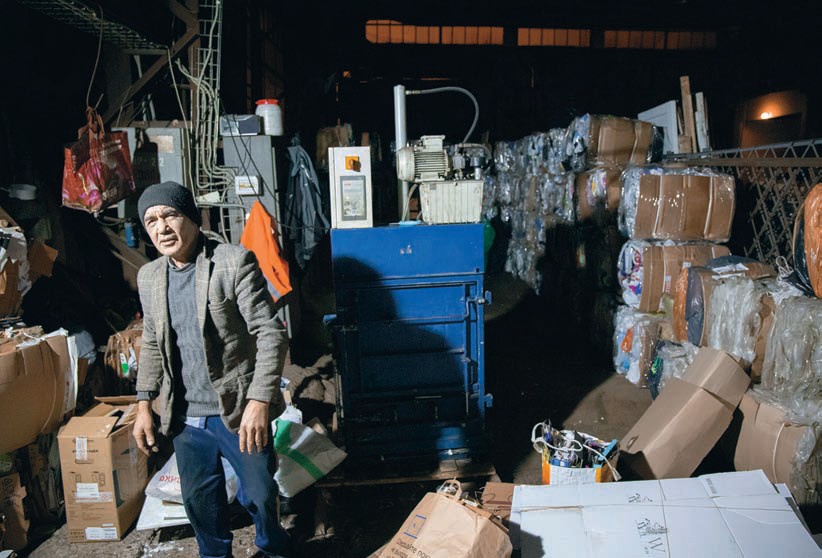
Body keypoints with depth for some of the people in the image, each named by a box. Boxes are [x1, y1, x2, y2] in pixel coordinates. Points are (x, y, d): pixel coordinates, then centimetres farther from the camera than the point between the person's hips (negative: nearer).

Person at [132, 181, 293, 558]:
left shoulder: (235, 262, -14)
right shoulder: (149, 276, 5)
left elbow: (271, 334, -17)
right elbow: (151, 344, 16)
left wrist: (259, 401, -23)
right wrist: (144, 405, 12)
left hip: (238, 411, -5)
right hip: (184, 417, 5)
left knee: (259, 493, 9)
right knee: (199, 499, 18)